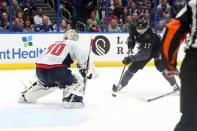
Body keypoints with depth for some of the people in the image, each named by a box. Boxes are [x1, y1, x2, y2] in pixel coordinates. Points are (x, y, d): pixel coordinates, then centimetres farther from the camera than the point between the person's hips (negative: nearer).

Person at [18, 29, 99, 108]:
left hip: (39, 69, 7)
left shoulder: (55, 44, 32)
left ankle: (25, 96, 44)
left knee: (45, 83, 37)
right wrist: (90, 72, 10)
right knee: (76, 82, 7)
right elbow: (83, 59, 1)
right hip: (55, 69, -7)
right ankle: (72, 100, -15)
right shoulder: (73, 44, 12)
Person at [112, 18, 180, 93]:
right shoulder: (133, 28, -23)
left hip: (156, 49, -5)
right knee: (133, 67, -2)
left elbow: (145, 54, -47)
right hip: (143, 49, 5)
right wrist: (131, 40, -10)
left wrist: (131, 58, -54)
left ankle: (175, 86, -13)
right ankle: (121, 84, 12)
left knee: (161, 66, -22)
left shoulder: (149, 36, -42)